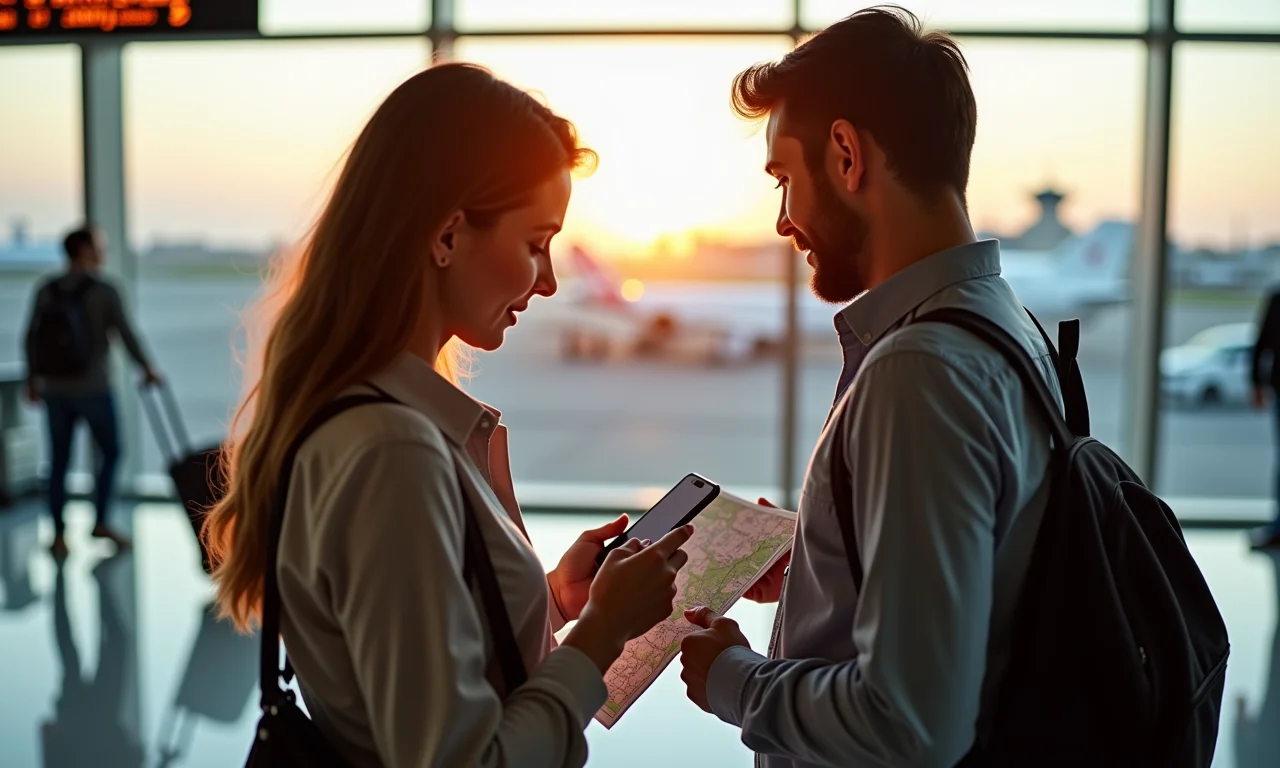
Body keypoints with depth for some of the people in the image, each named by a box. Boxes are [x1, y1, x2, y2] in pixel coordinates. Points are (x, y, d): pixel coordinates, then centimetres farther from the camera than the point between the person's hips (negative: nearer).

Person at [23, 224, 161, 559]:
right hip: (93, 389, -4)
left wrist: (32, 379, 15)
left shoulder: (46, 290, 3)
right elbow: (126, 334, -9)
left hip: (55, 390, 4)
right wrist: (147, 368, 5)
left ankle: (59, 534, 11)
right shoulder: (104, 290, -10)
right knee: (110, 452, 13)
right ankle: (101, 522, 11)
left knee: (59, 460, 10)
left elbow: (31, 338, 4)